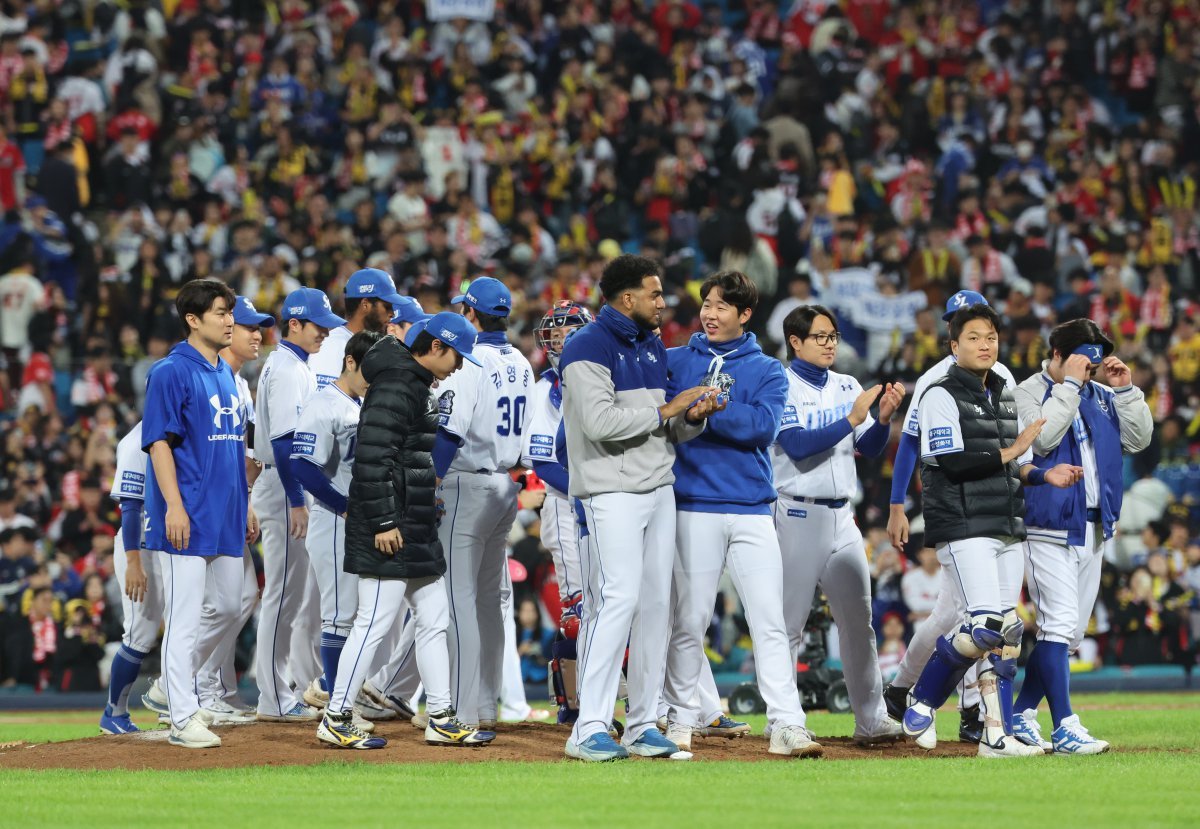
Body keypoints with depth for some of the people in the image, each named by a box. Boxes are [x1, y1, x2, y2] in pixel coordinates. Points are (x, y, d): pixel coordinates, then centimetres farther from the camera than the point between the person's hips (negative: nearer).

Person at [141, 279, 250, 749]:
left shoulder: (226, 374, 17)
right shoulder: (172, 372, -8)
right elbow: (159, 442, -13)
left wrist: (245, 506, 19)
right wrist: (174, 505, -20)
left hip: (227, 516, 8)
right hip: (189, 516, -8)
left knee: (229, 609, 13)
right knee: (185, 617, -7)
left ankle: (177, 684, 29)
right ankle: (184, 718, -5)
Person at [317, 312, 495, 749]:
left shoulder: (417, 384, 17)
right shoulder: (395, 386, -16)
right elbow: (372, 456, -22)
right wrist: (382, 522, -23)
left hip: (417, 530, 11)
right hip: (390, 531, -11)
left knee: (434, 620, 13)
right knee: (375, 622, -7)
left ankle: (441, 719, 18)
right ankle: (336, 719, -2)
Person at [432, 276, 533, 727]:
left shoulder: (469, 363, -15)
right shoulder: (521, 364, 11)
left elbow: (449, 434, -20)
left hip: (468, 486, -8)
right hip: (507, 486, 8)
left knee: (459, 596, -7)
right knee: (489, 598, 14)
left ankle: (465, 712, -10)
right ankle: (486, 706, 16)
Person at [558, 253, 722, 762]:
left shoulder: (653, 347, 17)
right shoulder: (589, 348, -10)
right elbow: (600, 422, -23)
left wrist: (693, 417, -2)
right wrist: (665, 411, -15)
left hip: (658, 490, 8)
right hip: (613, 491, -8)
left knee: (655, 603, 6)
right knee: (619, 599, -16)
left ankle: (643, 724, 12)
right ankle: (589, 730, -16)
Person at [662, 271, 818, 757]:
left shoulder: (768, 371, 9)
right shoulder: (675, 361, 10)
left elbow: (762, 426, -8)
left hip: (752, 510, 1)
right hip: (695, 507, 0)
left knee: (770, 621, -4)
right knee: (690, 621, 1)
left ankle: (786, 725, -6)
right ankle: (681, 721, 11)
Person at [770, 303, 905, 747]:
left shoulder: (848, 387, 12)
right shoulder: (782, 388, -6)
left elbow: (871, 448, 7)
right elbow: (797, 445, -18)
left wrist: (885, 416, -12)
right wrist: (852, 419, -23)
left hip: (841, 518, 6)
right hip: (798, 517, -6)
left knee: (858, 620, 6)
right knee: (790, 622, -3)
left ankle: (871, 720, 10)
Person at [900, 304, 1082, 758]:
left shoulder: (1005, 399, 19)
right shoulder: (942, 396, -5)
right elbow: (952, 461, -15)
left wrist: (1044, 475, 1)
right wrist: (1008, 453, -13)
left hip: (1007, 528, 8)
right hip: (963, 528, -8)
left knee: (1008, 631, 3)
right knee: (985, 626, -18)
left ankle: (998, 736, 4)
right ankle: (922, 702, 1)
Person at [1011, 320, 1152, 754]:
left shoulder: (1100, 395, 14)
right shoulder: (1027, 393, -4)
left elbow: (1138, 439, 8)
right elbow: (1042, 438, -21)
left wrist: (1125, 390, -2)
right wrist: (1069, 384, -17)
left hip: (1093, 529, 7)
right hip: (1050, 526, -7)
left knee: (1070, 632, 9)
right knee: (1059, 622, -15)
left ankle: (1021, 716, 19)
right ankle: (1064, 728, -19)